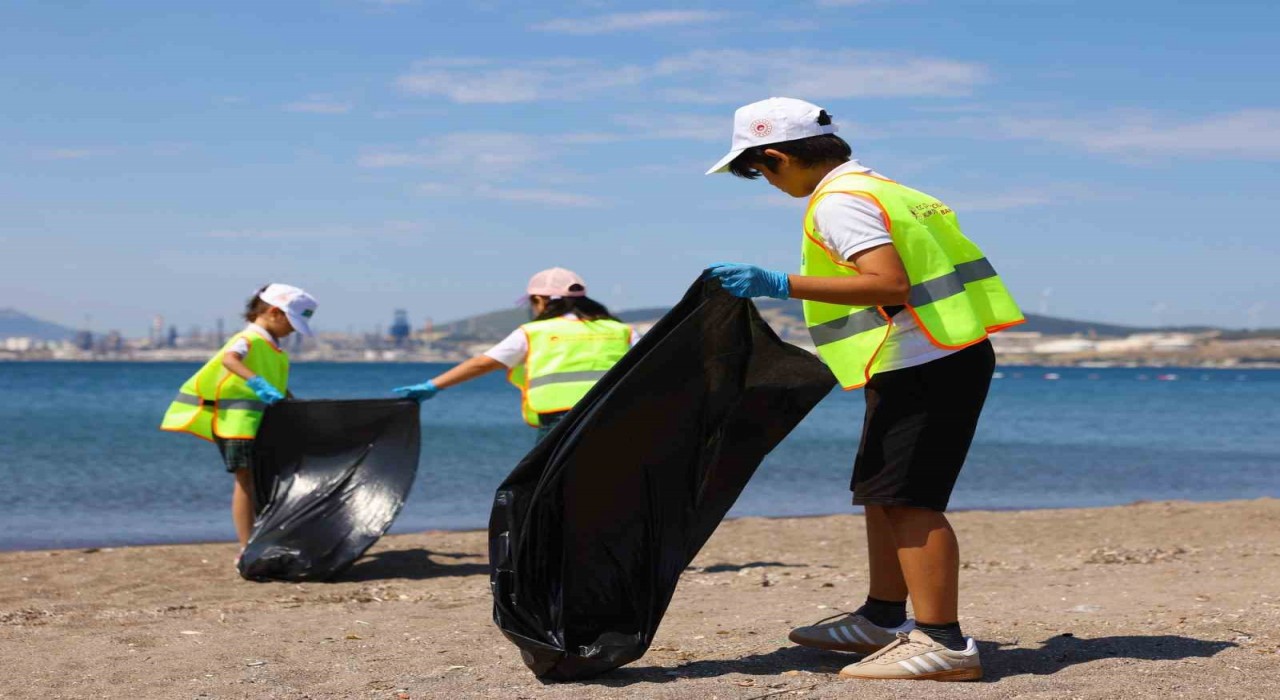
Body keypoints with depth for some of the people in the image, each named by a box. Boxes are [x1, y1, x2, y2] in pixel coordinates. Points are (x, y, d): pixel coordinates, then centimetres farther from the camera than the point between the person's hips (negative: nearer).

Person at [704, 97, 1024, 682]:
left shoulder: (838, 202, -14)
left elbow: (890, 285, -26)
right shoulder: (877, 186, 17)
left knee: (906, 498, -11)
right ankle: (883, 620, 27)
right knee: (881, 492, 17)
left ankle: (943, 643, -11)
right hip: (943, 359, 11)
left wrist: (781, 285, -28)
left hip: (922, 365, -11)